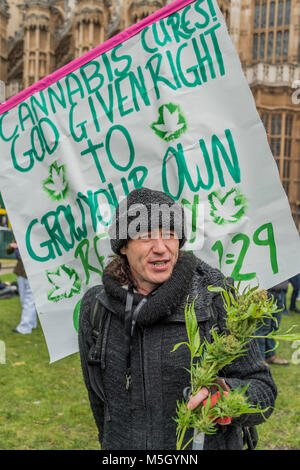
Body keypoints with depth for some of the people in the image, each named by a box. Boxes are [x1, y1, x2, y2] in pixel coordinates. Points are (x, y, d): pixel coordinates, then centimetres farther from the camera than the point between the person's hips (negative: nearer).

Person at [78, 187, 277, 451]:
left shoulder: (213, 299, -15)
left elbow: (262, 392, -13)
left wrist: (226, 397, -31)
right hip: (123, 443, 3)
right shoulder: (95, 307, -6)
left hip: (205, 442, -2)